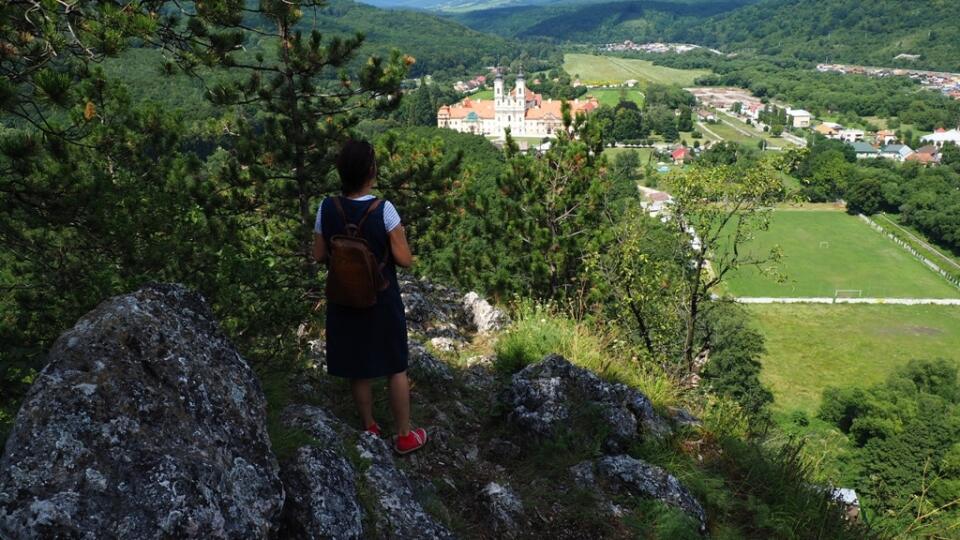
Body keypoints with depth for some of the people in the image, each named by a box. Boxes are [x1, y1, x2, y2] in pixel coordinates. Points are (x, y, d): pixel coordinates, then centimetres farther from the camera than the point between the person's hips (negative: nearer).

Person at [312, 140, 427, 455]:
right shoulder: (384, 210, -21)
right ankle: (405, 436, 25)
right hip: (382, 301, -3)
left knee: (358, 369, 18)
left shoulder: (327, 209, -11)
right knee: (396, 368, 14)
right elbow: (405, 260, -18)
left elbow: (319, 256, -1)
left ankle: (370, 430, 35)